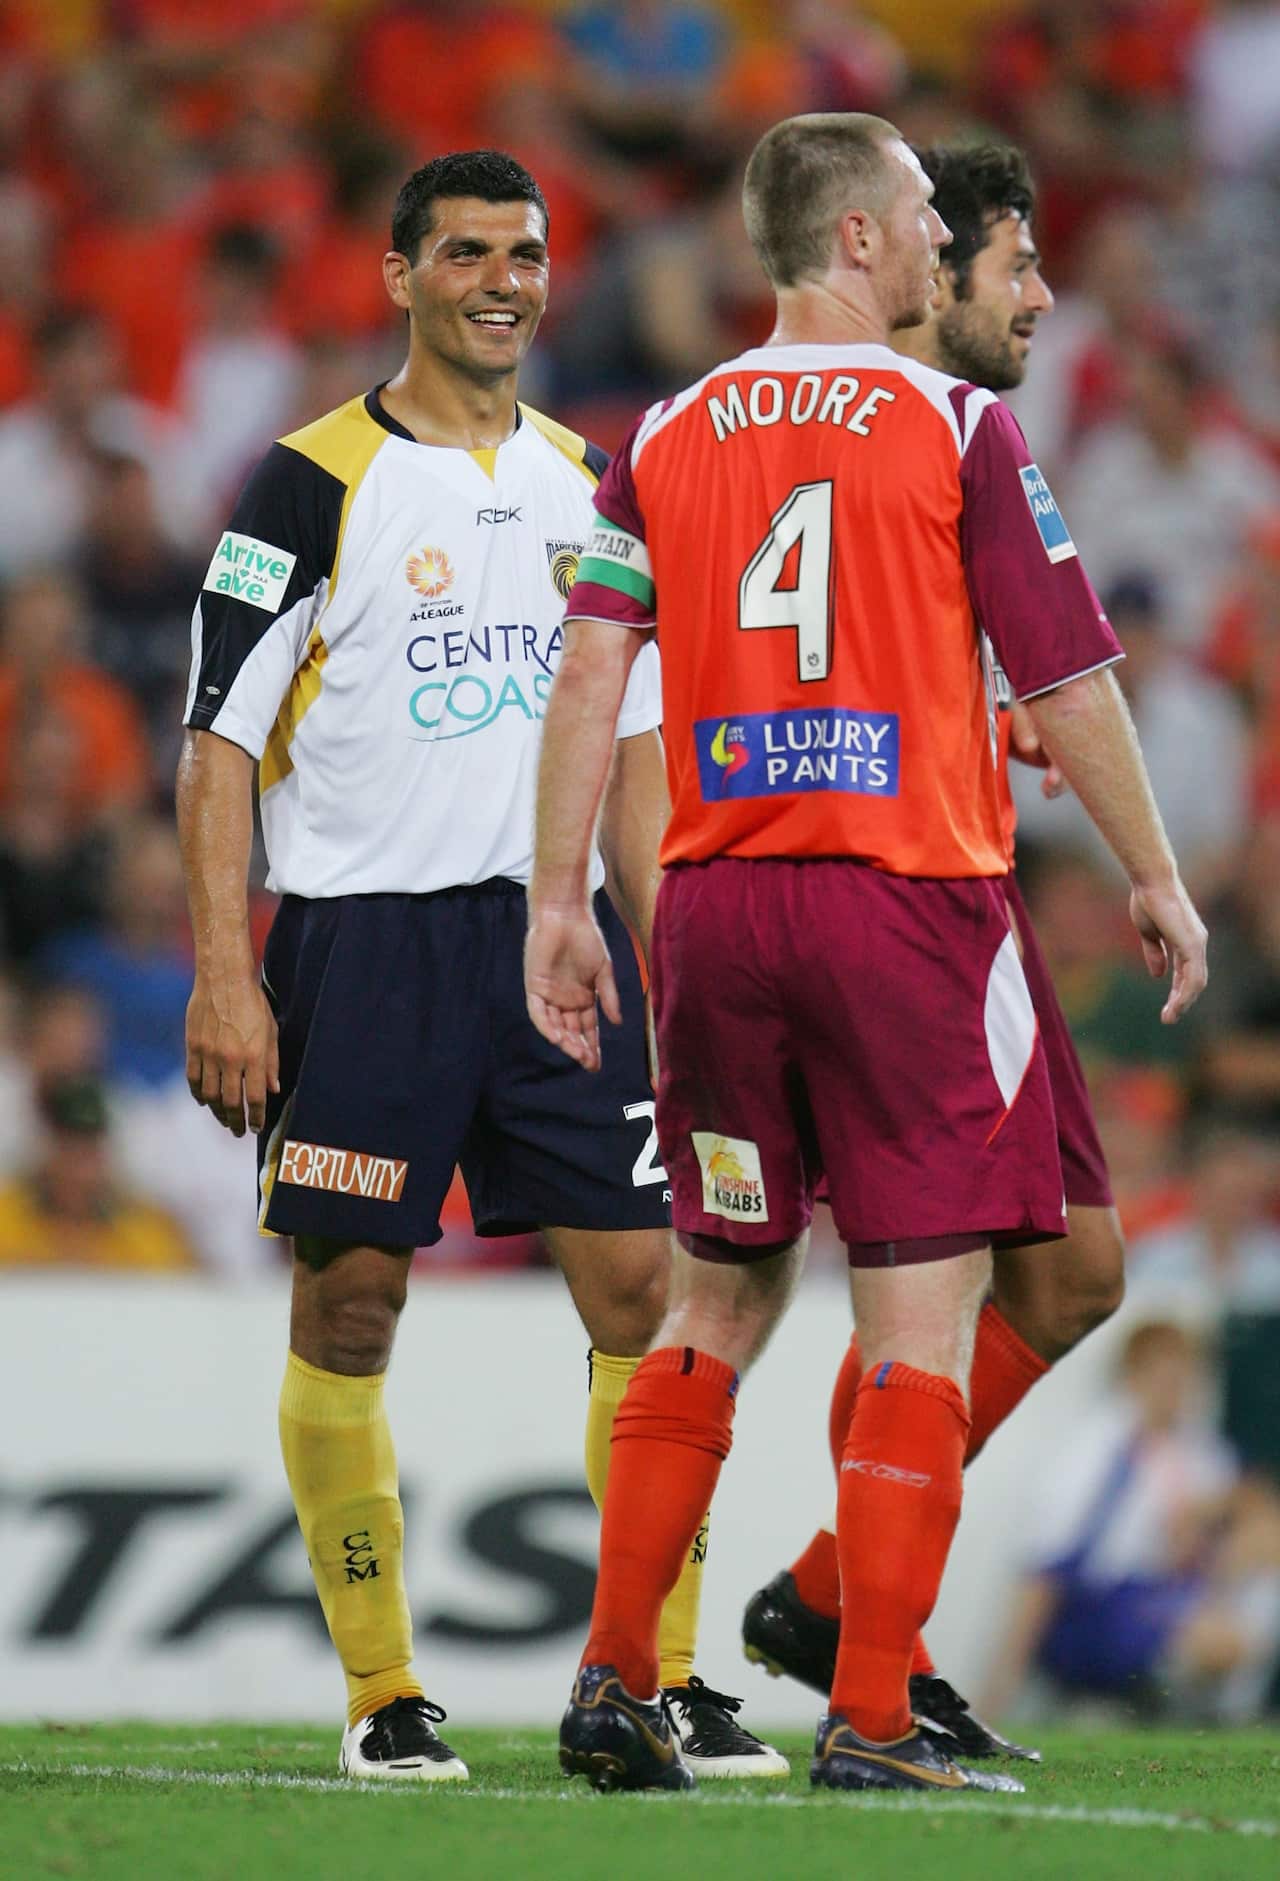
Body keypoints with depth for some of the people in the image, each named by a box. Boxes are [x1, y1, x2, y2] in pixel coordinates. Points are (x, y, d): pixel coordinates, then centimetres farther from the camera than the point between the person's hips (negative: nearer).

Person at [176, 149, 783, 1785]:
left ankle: (666, 1679, 1)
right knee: (347, 1308, -1)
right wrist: (224, 978, -11)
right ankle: (381, 1696, 8)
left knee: (640, 1285, -4)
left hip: (557, 930, 4)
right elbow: (217, 741, -4)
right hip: (365, 931, -4)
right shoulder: (312, 484, -3)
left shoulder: (590, 486, 13)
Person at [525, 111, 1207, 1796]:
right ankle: (869, 1720, -6)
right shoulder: (955, 425, -3)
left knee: (720, 1296, 16)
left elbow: (589, 674, 2)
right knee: (924, 1309, -1)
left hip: (717, 899, 5)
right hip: (908, 897, -5)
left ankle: (615, 1680, 12)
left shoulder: (667, 438, 8)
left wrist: (559, 903, 6)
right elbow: (1066, 679, -2)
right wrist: (1156, 880, 7)